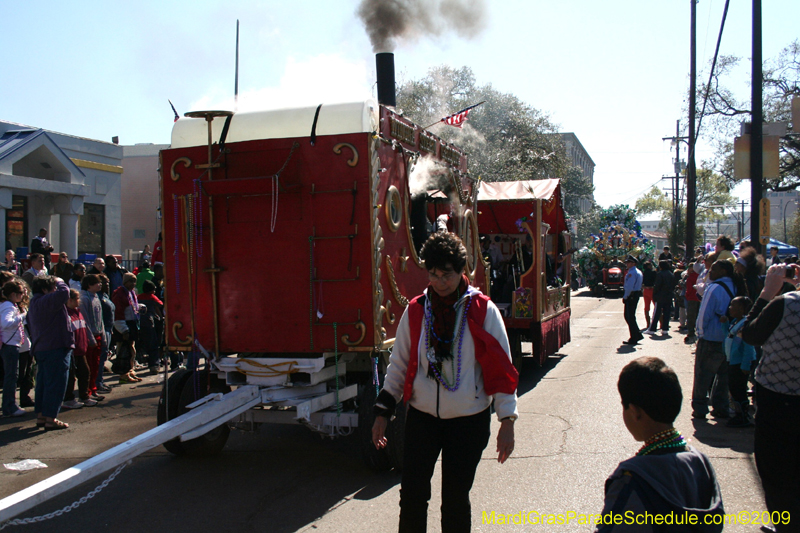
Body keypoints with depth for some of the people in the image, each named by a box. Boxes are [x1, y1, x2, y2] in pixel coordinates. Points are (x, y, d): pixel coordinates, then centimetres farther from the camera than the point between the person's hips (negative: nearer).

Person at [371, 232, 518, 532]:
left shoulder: (483, 311, -7)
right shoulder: (415, 311, 0)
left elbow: (500, 367, -4)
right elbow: (398, 365, 7)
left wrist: (507, 421, -8)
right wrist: (382, 412, 4)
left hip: (469, 420, -2)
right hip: (422, 417, 2)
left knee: (456, 499, 8)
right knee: (412, 494, 4)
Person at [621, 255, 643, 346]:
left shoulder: (631, 273, -18)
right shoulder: (638, 272, 15)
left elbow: (629, 287, -23)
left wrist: (625, 297, -12)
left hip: (631, 296, -10)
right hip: (636, 294, 10)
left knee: (630, 317, -2)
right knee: (628, 316, 17)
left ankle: (633, 339, 3)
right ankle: (638, 335, 21)